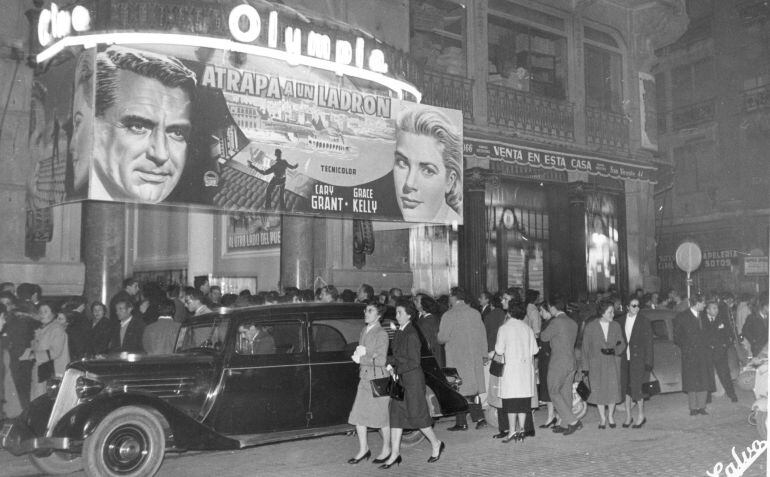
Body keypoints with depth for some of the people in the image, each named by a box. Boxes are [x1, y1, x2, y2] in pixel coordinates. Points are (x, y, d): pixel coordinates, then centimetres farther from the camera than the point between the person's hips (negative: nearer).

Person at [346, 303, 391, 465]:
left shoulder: (381, 334, -13)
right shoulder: (364, 331, 9)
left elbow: (381, 360, -19)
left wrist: (362, 359, -14)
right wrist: (359, 353, -6)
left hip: (379, 380, -7)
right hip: (364, 378, 7)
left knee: (381, 416, 5)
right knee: (358, 414, 5)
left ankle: (386, 449, 22)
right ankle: (363, 449, 19)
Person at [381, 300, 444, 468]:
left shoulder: (411, 335, -17)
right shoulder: (399, 333, 8)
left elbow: (414, 362, -18)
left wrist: (395, 368, -15)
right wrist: (391, 363, -2)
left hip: (413, 379, -8)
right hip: (400, 380, 8)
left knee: (417, 415, 1)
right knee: (396, 415, 6)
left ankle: (436, 444, 22)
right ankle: (395, 454, 11)